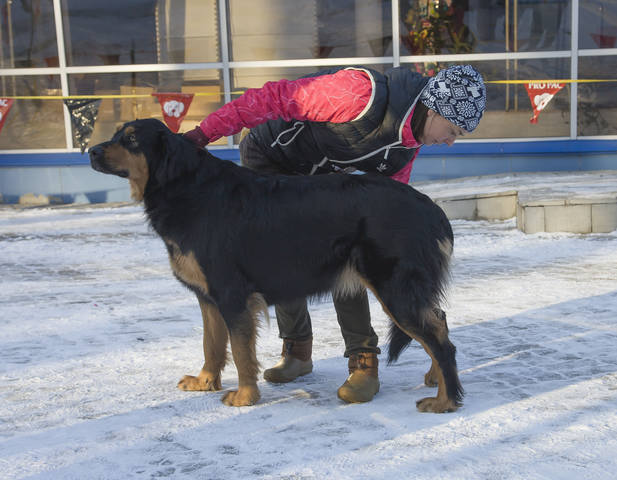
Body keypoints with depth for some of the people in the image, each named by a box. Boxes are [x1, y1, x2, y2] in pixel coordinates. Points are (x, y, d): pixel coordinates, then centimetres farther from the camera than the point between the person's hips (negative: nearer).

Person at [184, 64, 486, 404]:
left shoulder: (410, 141, -10)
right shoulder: (361, 93, -36)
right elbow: (276, 98, -35)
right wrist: (207, 131, -35)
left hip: (324, 174, 5)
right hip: (270, 160, -5)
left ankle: (363, 362, -4)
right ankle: (297, 352, 13)